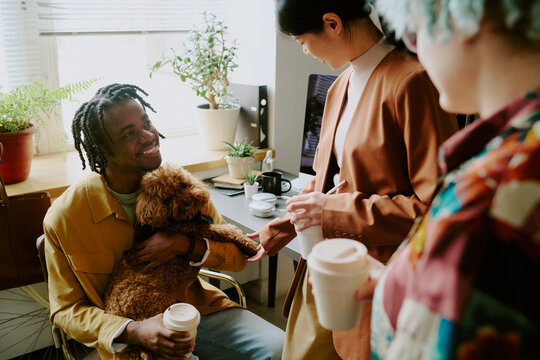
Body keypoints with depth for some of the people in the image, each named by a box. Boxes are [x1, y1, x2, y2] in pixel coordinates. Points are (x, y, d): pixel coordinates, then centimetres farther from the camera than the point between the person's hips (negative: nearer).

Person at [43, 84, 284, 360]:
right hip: (127, 333, -2)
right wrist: (133, 332, -20)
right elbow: (65, 309, -3)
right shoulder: (64, 218, -11)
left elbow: (237, 257, 0)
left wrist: (184, 245, -21)